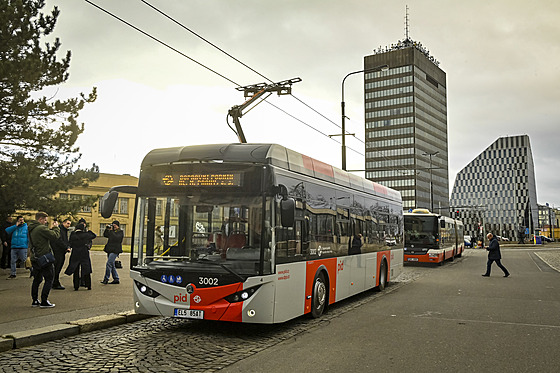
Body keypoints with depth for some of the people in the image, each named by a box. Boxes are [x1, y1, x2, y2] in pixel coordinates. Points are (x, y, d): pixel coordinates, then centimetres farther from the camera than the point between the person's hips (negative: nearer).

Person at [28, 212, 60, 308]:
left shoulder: (31, 229, 11)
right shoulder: (41, 228, -18)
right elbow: (55, 236, -17)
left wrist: (51, 228, 12)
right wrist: (56, 227, -2)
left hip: (35, 258, 9)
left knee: (37, 280, 18)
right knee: (49, 280, 0)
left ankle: (35, 300, 23)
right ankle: (44, 302, -1)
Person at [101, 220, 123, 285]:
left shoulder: (120, 232, -3)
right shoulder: (112, 232, 19)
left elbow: (116, 237, -19)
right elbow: (105, 235, 19)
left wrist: (111, 230, -15)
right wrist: (107, 229, 4)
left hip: (115, 250, -8)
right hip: (110, 250, 8)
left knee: (109, 264, -16)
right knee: (112, 265, 9)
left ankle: (106, 279, -16)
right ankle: (116, 279, 15)